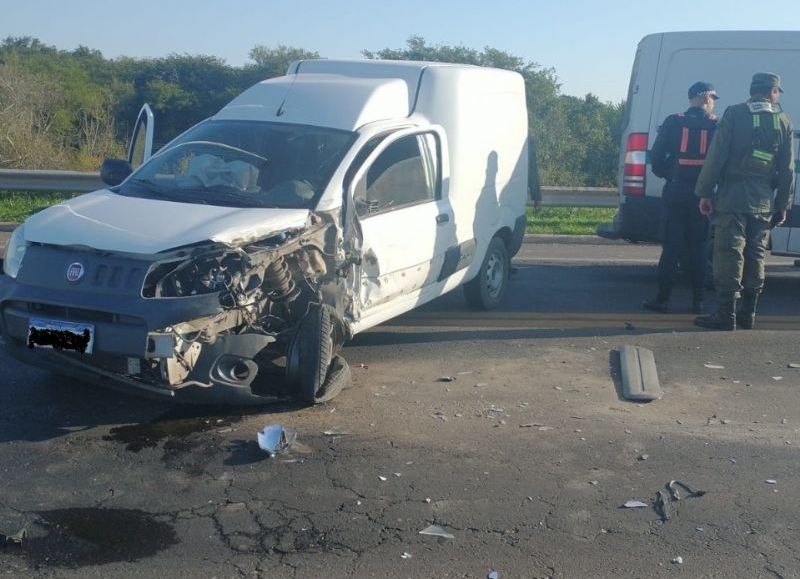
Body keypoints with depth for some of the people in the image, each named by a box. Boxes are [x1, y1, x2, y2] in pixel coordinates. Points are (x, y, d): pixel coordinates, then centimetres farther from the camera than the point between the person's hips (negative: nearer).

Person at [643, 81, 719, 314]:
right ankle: (698, 301, 10)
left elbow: (656, 157, -1)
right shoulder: (716, 126, 0)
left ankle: (663, 298, 3)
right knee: (698, 247, 8)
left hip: (676, 191, 0)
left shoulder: (673, 122, 1)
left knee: (671, 246, 4)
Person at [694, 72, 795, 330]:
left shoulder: (734, 114, -1)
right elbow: (787, 169, 9)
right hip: (764, 201, 4)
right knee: (755, 256, 12)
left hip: (732, 196, -4)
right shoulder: (783, 122, 9)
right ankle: (748, 315, 17)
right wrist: (782, 206, 15)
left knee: (729, 253, -4)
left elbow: (716, 156, -7)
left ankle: (726, 316, -5)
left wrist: (705, 192, -3)